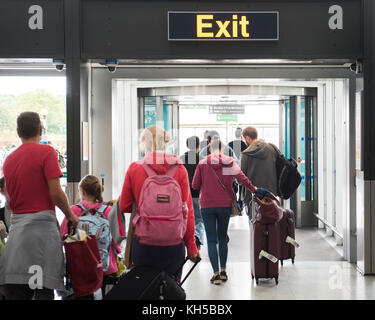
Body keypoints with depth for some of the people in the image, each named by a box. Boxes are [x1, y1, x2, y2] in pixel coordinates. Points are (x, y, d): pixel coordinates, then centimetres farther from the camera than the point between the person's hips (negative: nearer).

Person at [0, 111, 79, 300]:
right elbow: (55, 193, -12)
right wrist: (70, 215, 3)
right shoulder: (46, 152, -5)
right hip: (42, 225, -6)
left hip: (17, 226, 6)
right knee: (44, 290, -3)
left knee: (15, 292, 7)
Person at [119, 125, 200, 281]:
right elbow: (187, 210, -1)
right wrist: (191, 247, 6)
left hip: (142, 243, 0)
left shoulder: (134, 169, -4)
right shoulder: (179, 170, -3)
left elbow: (124, 206, 4)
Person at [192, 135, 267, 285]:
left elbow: (195, 185, -1)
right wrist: (254, 189, -7)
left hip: (207, 206, -2)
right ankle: (223, 271, 20)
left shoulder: (203, 163, -5)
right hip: (225, 205, 2)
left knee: (211, 240, 2)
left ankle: (216, 273, -6)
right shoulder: (230, 163, -2)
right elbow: (242, 178, -14)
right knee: (222, 238, 16)